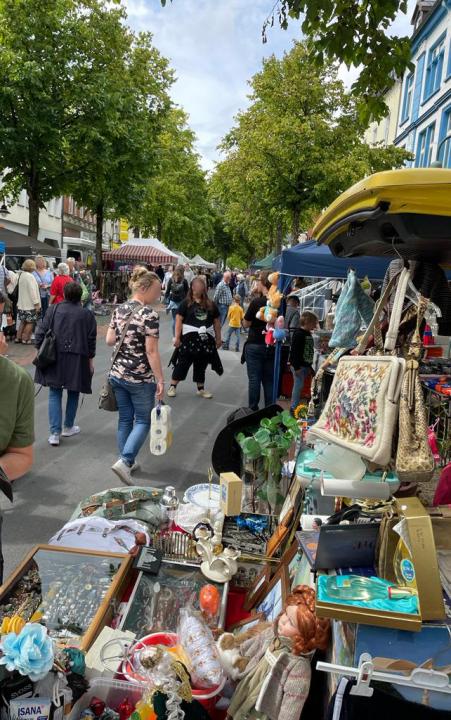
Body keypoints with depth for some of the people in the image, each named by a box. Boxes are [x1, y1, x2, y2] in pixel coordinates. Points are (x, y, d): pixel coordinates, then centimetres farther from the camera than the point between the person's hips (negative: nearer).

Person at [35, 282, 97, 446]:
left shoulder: (53, 310, -1)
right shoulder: (87, 314, -1)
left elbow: (41, 331, -2)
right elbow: (91, 340, 0)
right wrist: (90, 359, 9)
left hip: (54, 359, 0)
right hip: (77, 360, 0)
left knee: (55, 394, 7)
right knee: (73, 393, 17)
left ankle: (55, 433, 0)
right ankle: (68, 427, 29)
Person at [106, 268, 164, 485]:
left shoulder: (119, 310, 5)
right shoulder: (149, 314, -16)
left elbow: (109, 341, 7)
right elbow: (151, 351, -18)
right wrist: (160, 380, -13)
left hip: (117, 374, 7)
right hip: (140, 378, -7)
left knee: (125, 419, 16)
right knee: (143, 420, 8)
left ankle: (128, 462, 26)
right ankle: (124, 461, -4)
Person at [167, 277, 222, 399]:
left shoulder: (210, 305, 8)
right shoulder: (186, 303, -3)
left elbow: (216, 321, 12)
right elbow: (179, 320, -7)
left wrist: (218, 338, 10)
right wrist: (177, 337, -13)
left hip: (205, 339, 4)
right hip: (189, 338, -4)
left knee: (201, 365, 14)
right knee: (183, 363, 1)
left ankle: (201, 389, 25)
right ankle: (173, 386, 13)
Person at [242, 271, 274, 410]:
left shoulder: (256, 302, -17)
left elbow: (246, 323, -8)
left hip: (255, 345, -4)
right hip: (271, 346, 4)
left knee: (254, 379, 4)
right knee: (269, 380, 12)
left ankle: (253, 409, 10)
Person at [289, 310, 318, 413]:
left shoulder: (308, 334, 13)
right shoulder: (298, 334, -15)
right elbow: (294, 351, -20)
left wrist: (309, 366, 22)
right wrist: (296, 367, -21)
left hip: (305, 365, 9)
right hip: (299, 365, -9)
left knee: (299, 386, 12)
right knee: (299, 385, -6)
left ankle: (295, 406, 20)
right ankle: (294, 407, 1)